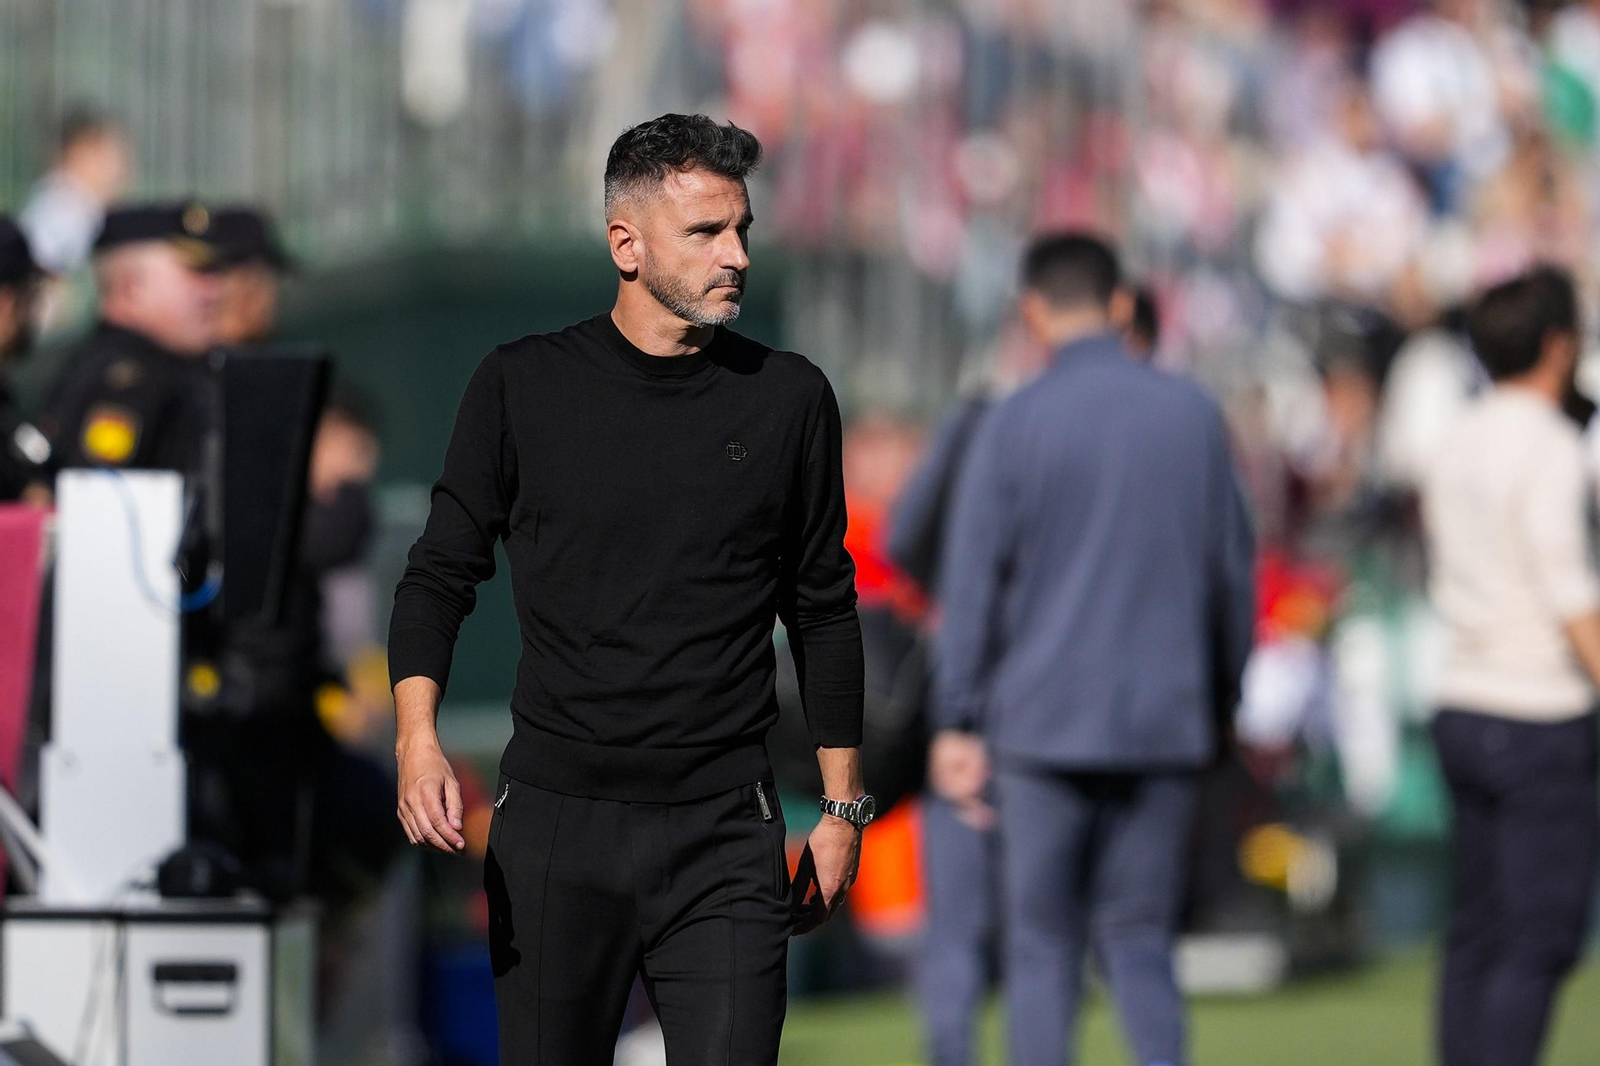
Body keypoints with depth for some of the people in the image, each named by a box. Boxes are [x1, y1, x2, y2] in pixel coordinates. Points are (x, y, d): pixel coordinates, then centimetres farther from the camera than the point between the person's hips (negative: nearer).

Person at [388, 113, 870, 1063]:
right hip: (554, 823, 0)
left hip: (723, 838, 0)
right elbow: (442, 573, 5)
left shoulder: (790, 399, 6)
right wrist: (418, 738, -12)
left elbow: (824, 609, 13)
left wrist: (844, 808, 10)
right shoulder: (522, 387, 3)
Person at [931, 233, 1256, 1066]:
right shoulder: (1193, 414, 5)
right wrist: (1220, 706, 22)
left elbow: (972, 583, -4)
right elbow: (1232, 571, 12)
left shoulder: (1015, 425, -5)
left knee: (1042, 944, 6)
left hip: (1045, 722, -3)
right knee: (1141, 944, 8)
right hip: (1166, 723, 3)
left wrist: (958, 722, 2)